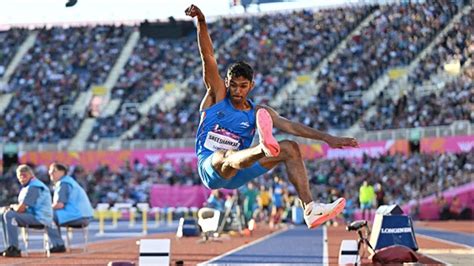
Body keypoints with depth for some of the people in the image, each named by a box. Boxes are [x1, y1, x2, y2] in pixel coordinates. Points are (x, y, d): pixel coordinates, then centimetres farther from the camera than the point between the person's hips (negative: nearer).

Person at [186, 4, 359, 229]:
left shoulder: (257, 112, 8)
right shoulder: (217, 95, 3)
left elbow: (290, 126, 0)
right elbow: (208, 56, -7)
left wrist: (327, 138, -10)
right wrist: (201, 23, -19)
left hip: (236, 174, 4)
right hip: (210, 168, -4)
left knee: (290, 148, -9)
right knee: (229, 157, -40)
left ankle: (310, 210, -21)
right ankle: (264, 148, -78)